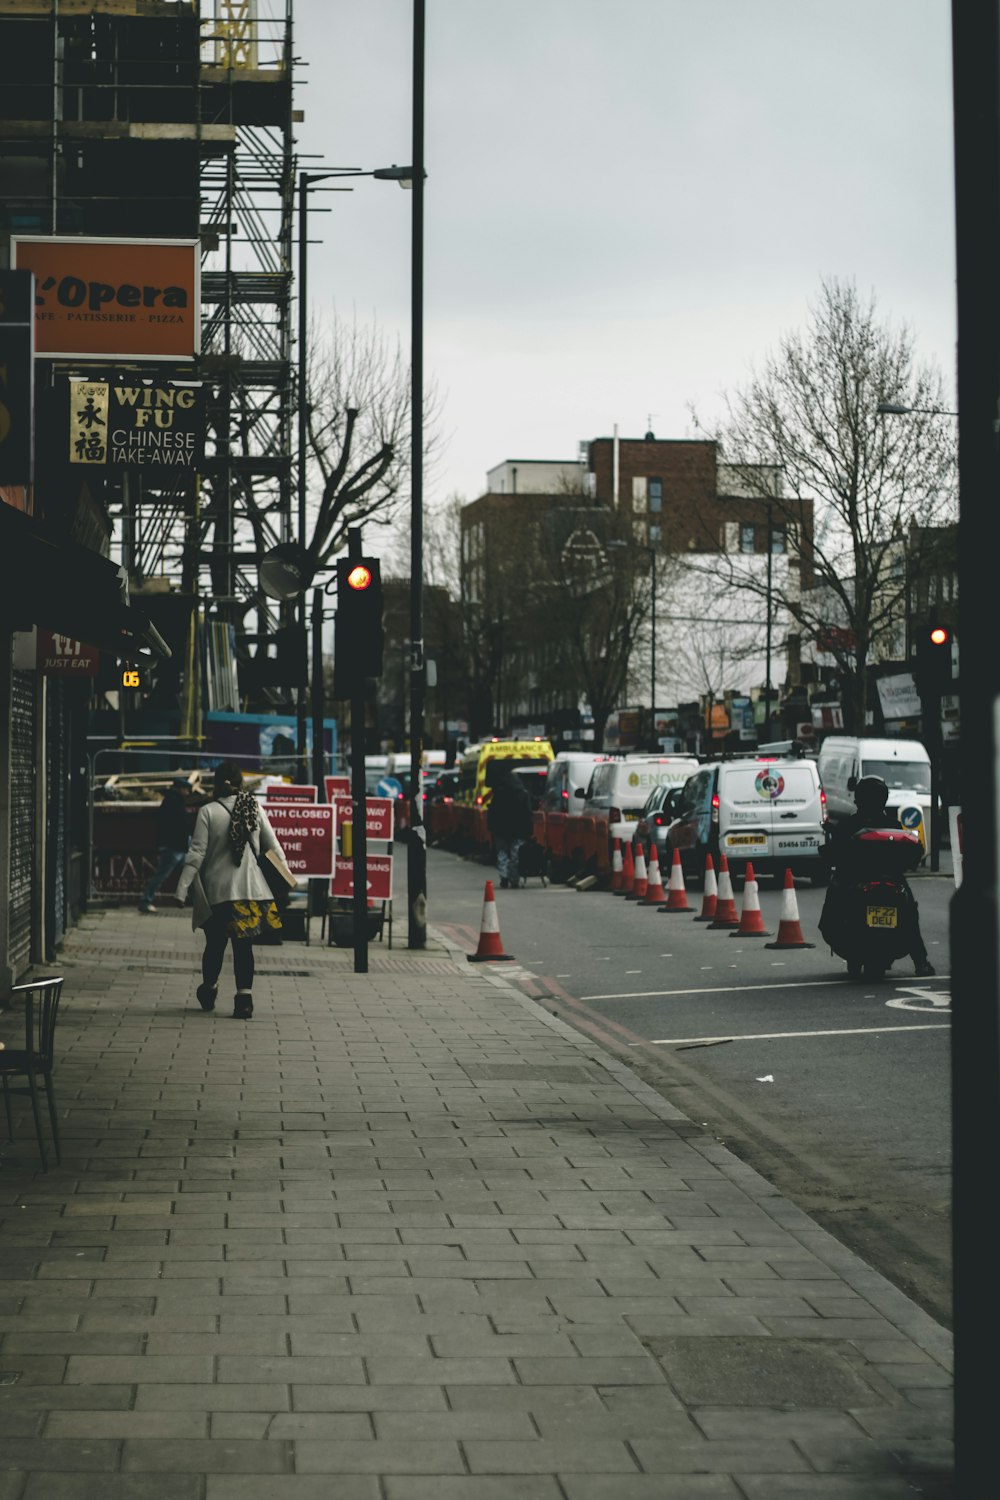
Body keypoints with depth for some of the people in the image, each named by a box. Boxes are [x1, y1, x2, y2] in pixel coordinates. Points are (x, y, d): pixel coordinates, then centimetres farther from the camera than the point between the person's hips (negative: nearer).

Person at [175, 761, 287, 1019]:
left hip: (217, 889, -1)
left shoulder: (208, 811, -6)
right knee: (244, 945, 3)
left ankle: (208, 991, 30)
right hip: (251, 887, 1)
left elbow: (197, 853, -9)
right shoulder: (255, 809, 2)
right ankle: (244, 997, -6)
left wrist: (182, 888, -6)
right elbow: (273, 848, 7)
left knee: (215, 943, 13)